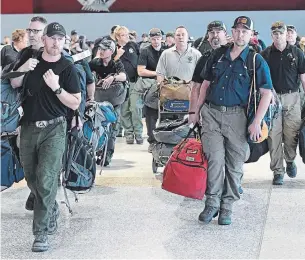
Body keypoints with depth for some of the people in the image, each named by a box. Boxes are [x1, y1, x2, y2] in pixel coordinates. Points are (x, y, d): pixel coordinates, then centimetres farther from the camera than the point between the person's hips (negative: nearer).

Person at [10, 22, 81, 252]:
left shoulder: (67, 68, -4)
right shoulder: (30, 59, 6)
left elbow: (75, 104, -6)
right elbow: (13, 85, 11)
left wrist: (56, 87, -20)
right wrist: (22, 69, -8)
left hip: (53, 129, -4)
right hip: (29, 127, 4)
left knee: (46, 178, -14)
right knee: (31, 177, 13)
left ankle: (41, 232, -9)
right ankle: (51, 209, 39)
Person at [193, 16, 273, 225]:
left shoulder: (257, 61, -1)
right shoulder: (218, 56, 9)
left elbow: (267, 93, -5)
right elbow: (206, 84, 18)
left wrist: (257, 123, -13)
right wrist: (197, 110, 14)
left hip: (236, 116, -2)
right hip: (211, 114, 2)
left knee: (235, 164, 3)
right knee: (214, 159, -5)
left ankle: (227, 207, 14)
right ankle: (212, 203, 5)